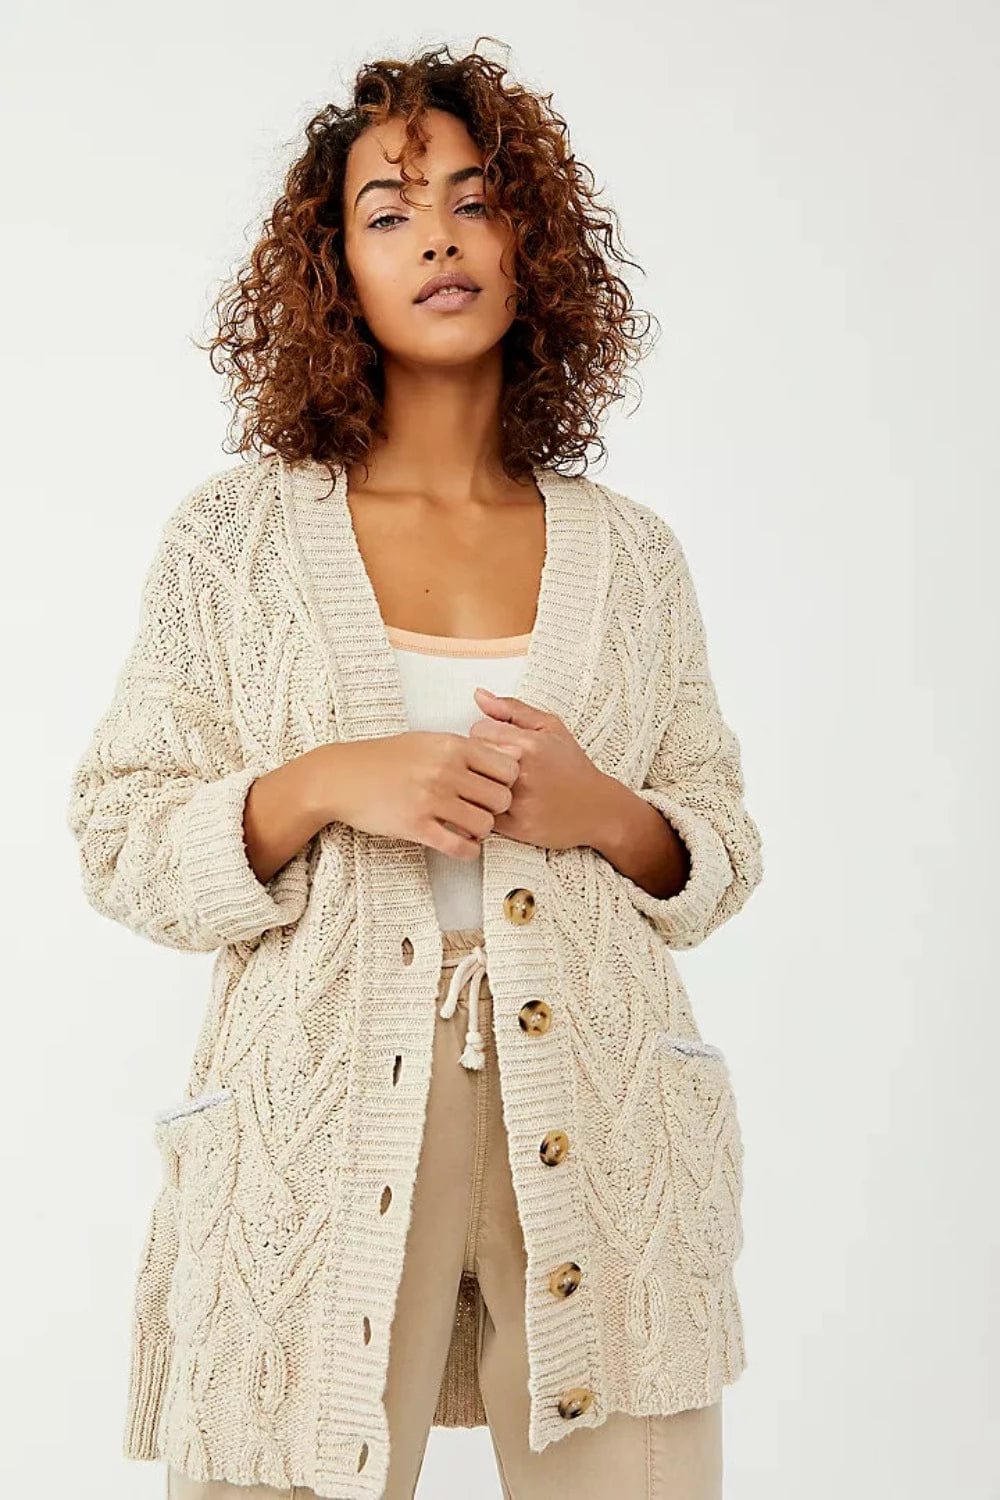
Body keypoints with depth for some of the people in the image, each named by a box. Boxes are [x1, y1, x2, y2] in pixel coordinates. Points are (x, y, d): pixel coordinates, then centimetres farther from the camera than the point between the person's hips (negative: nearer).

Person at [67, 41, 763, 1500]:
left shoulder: (628, 553, 8)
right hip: (322, 1132, -1)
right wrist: (326, 786, -15)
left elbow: (723, 853, 12)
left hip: (596, 1133, 2)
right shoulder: (234, 536, 3)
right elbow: (122, 847, 1)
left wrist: (601, 811, -9)